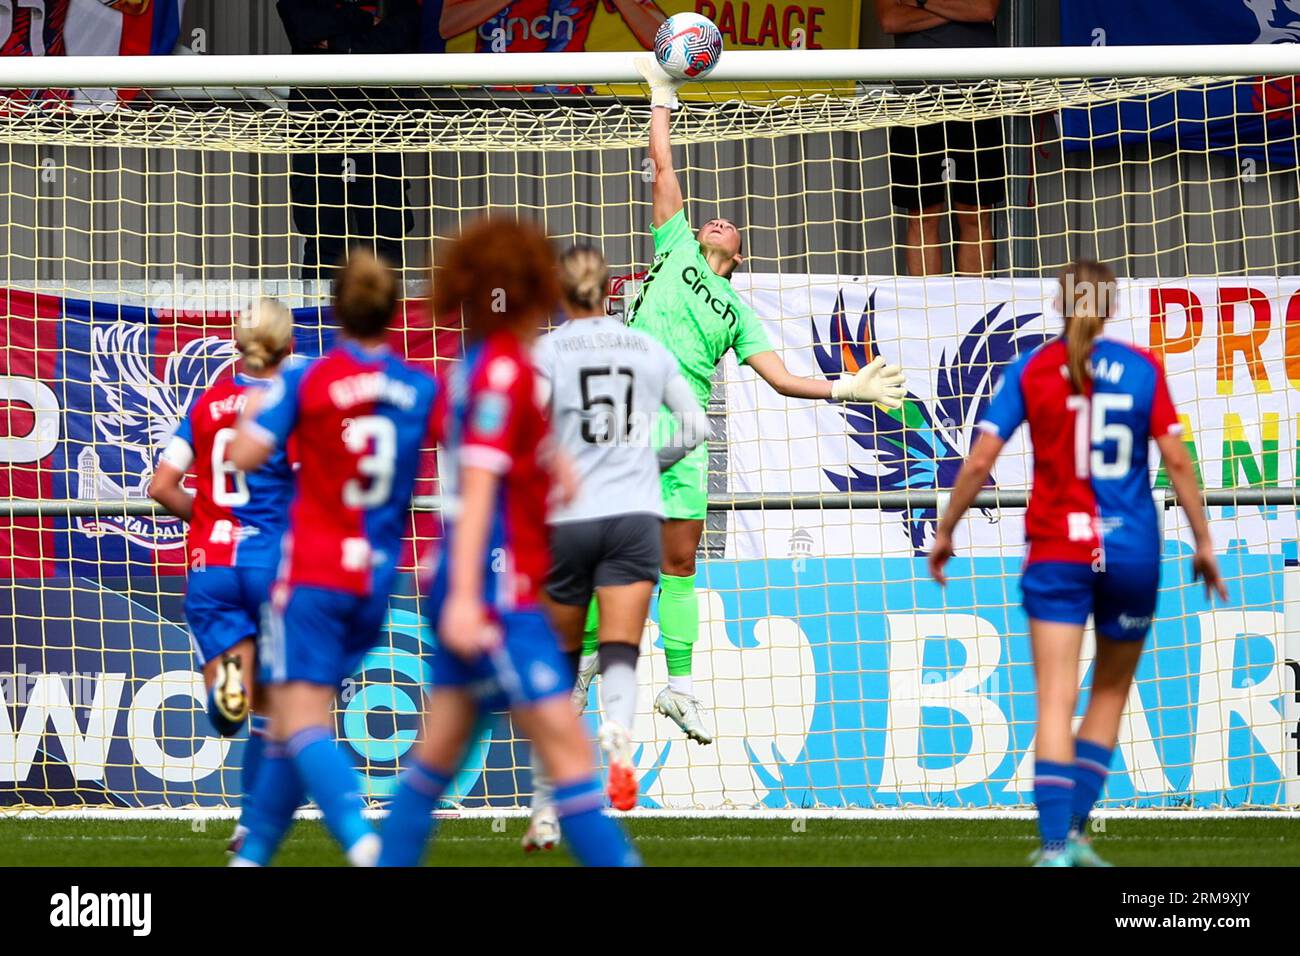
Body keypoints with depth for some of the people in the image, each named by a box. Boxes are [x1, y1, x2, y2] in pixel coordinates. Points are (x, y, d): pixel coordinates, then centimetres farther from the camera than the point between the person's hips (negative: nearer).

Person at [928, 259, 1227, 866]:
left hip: (1056, 551, -1)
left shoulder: (1030, 371, -1)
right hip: (1131, 549, 1)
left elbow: (979, 462, -4)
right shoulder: (1142, 368, 0)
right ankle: (1074, 829, 11)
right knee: (1111, 690, 17)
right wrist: (1203, 542, 5)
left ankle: (1056, 844, -15)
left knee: (1056, 700, -3)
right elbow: (1176, 460, -3)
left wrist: (945, 532, 8)